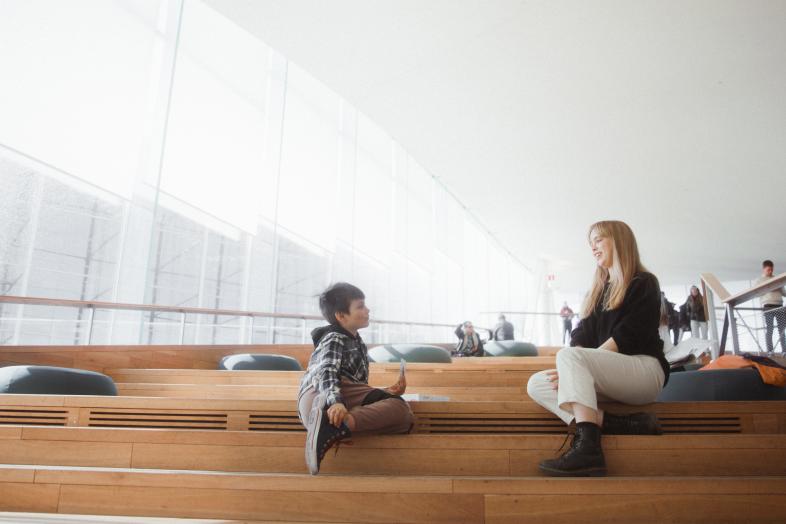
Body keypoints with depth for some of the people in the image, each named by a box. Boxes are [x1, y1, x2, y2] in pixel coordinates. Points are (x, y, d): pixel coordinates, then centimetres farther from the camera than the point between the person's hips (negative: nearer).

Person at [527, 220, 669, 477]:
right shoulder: (599, 291, 23)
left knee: (568, 355, -32)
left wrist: (572, 366, -19)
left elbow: (626, 337, -12)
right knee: (536, 384, -15)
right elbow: (581, 335, 11)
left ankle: (587, 446, -42)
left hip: (645, 369, -7)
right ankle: (624, 425, -28)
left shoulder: (644, 283, 3)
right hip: (610, 377, 7)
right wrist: (572, 372, -11)